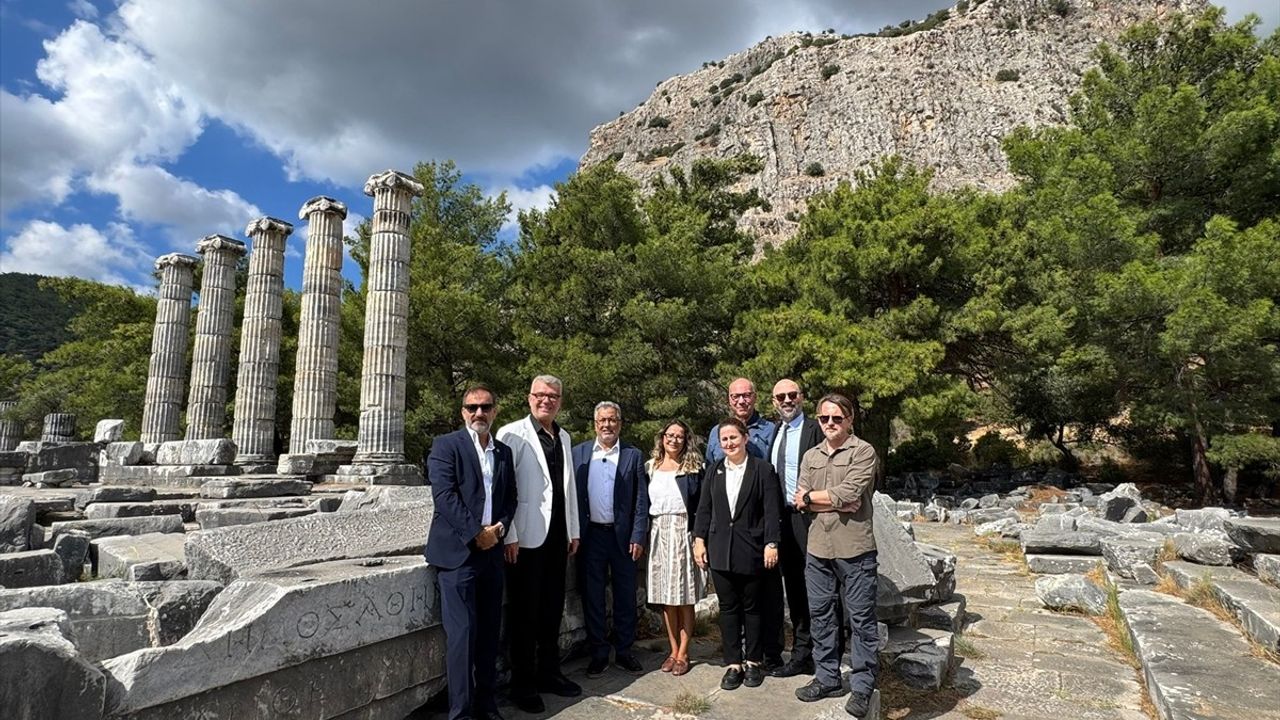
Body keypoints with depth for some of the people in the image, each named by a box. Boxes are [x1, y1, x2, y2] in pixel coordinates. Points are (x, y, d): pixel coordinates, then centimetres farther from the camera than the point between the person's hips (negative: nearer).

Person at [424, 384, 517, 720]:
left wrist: (500, 528, -4)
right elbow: (444, 495, -13)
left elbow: (510, 498, 14)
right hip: (457, 551, -5)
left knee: (489, 631, 11)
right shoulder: (446, 445, -4)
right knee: (462, 632, -4)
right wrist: (476, 534, -14)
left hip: (492, 551, 5)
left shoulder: (504, 451, 13)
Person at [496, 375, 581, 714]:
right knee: (524, 611, 6)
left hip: (557, 536, 6)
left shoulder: (564, 437, 11)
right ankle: (523, 683, 20)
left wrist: (574, 530, 13)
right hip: (526, 537, -6)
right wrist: (509, 536, -16)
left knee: (552, 609, 15)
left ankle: (549, 673, 30)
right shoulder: (512, 434, -9)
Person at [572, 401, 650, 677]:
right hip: (590, 535, 1)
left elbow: (641, 500, 0)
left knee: (625, 595, 9)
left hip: (622, 535, 0)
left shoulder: (633, 455, 1)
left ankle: (623, 651, 25)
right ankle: (598, 654, 23)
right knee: (592, 595, 9)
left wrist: (638, 537, -6)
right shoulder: (578, 453, 4)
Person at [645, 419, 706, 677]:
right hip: (658, 534, 3)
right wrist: (644, 536, 5)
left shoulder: (693, 468, -2)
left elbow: (701, 504, -4)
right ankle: (673, 650, 22)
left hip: (683, 533, -3)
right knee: (665, 596, 9)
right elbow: (644, 503, 11)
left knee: (684, 597, 2)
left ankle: (683, 653, 14)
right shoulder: (650, 467, 8)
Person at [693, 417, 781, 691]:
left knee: (752, 607, 10)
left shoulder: (763, 470, -3)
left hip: (751, 550, -3)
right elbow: (704, 509, 9)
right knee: (728, 607, 9)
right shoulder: (713, 472, 8)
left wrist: (771, 544, -11)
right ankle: (733, 663, 20)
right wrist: (699, 540, 2)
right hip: (720, 550, 3)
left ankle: (753, 662, 25)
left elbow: (771, 511, -6)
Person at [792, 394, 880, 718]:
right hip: (817, 547, 6)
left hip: (854, 548, -5)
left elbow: (848, 493, -18)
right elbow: (799, 500, 2)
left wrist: (810, 497, -5)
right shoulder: (811, 456, 11)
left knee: (861, 618, 6)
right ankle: (827, 678, 29)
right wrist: (836, 502, -12)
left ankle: (862, 686, 19)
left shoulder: (863, 452, -6)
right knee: (821, 615, 14)